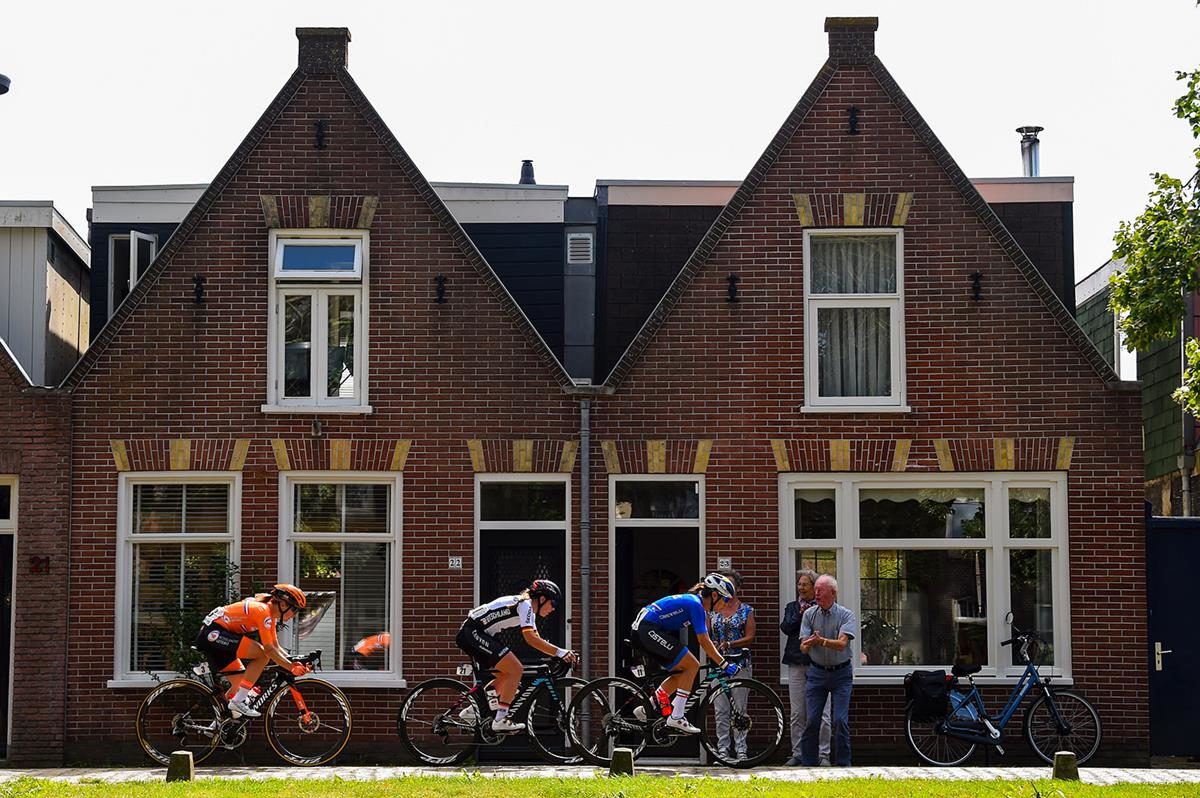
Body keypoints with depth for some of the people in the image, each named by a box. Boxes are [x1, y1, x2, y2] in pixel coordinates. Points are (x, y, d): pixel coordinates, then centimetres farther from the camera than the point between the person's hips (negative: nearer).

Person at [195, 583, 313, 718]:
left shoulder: (271, 615, 14)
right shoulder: (263, 611, -16)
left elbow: (276, 647, 16)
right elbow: (269, 650, -19)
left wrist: (294, 662, 2)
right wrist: (292, 667, -16)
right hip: (214, 633, -11)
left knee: (242, 681, 14)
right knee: (262, 655, -18)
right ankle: (238, 701, -14)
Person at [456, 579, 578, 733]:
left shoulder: (528, 609, 19)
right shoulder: (525, 605, -12)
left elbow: (536, 639, 21)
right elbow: (530, 638, -24)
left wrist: (563, 654, 9)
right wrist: (560, 652, -27)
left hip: (469, 635, 11)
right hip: (473, 633, -11)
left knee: (505, 675, 15)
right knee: (516, 669, -14)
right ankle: (500, 720, -13)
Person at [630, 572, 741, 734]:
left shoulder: (697, 602, 16)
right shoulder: (695, 604, -14)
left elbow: (706, 640, 24)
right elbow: (704, 642, -16)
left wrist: (720, 657, 19)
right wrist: (724, 664, -13)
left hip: (641, 630, 10)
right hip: (649, 629, -10)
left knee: (682, 672, 13)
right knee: (692, 665, -11)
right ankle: (676, 718, -9)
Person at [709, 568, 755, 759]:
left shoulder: (746, 610, 4)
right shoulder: (713, 610, 12)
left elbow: (749, 638, -4)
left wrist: (729, 644, -15)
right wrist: (712, 645, -10)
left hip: (740, 663, -2)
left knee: (739, 708, -2)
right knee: (721, 710, 0)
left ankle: (740, 749, 2)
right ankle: (723, 748, 4)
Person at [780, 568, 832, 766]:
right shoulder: (792, 607, 15)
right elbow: (785, 628, 0)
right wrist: (800, 615, -12)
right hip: (797, 664, 3)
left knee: (821, 714, -5)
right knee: (797, 714, 5)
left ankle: (823, 754, 2)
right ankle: (798, 753, 12)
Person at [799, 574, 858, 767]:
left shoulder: (846, 615, -8)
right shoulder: (809, 614, 0)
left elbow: (842, 643, -23)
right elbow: (803, 647, -7)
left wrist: (821, 641, -40)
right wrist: (808, 644, -31)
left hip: (841, 673, -2)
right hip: (817, 672, 2)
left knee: (840, 720, -7)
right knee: (812, 720, -1)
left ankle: (843, 764, 3)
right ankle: (808, 764, 5)